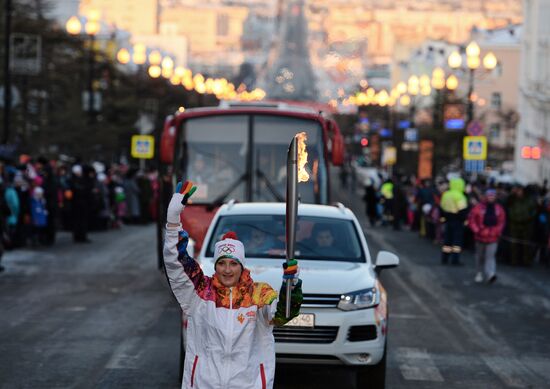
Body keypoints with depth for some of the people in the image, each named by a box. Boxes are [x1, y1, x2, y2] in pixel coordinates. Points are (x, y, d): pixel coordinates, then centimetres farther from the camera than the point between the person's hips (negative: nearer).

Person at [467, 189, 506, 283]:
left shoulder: (499, 208, 2)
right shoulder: (479, 207, -6)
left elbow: (502, 221, 11)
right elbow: (471, 219, -3)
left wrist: (497, 232, 0)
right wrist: (477, 230, -8)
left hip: (493, 237, 0)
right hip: (480, 236, 0)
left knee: (490, 256, -12)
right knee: (480, 256, 14)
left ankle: (491, 274, -22)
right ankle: (479, 273, 29)